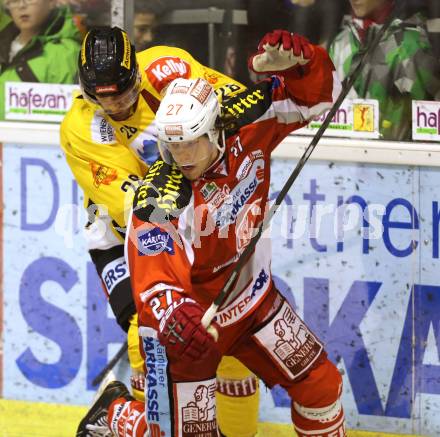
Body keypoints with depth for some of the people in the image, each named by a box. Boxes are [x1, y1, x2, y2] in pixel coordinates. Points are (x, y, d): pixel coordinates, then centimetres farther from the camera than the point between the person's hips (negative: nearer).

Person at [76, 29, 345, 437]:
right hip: (190, 314, -5)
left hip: (253, 296, 5)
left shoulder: (247, 128, -17)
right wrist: (176, 319, -62)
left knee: (319, 383, 7)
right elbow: (155, 282, -41)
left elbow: (316, 95, -9)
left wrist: (294, 62, -31)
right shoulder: (160, 201, -32)